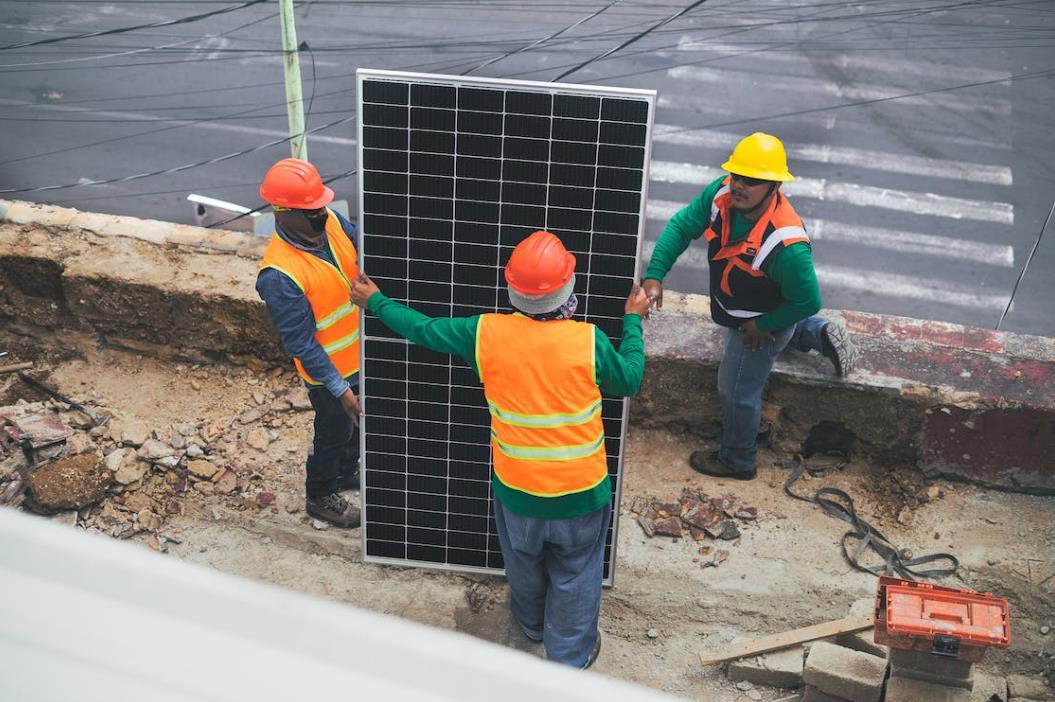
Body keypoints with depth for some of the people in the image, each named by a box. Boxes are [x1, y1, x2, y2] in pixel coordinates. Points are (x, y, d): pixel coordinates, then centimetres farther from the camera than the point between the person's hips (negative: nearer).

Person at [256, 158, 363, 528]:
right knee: (333, 432, 17)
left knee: (356, 421, 29)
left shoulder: (330, 221, -14)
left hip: (361, 352, 7)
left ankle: (347, 472, 57)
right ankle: (321, 497, 44)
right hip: (331, 369, -7)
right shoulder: (279, 275, -34)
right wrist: (339, 388, -24)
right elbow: (300, 344, -27)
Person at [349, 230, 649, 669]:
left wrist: (376, 302, 16)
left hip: (517, 487, 2)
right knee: (575, 575, 21)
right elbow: (629, 382, -2)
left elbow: (425, 330, 0)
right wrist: (633, 321, 10)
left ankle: (531, 624, 56)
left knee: (524, 563, 30)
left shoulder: (486, 333, -16)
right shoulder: (588, 341, -20)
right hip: (580, 489, -2)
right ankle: (571, 655, 39)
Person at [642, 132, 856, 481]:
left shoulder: (786, 245, -44)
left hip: (761, 324, -7)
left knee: (737, 393, 15)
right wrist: (655, 274, -28)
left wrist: (761, 326, -19)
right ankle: (821, 334, 43)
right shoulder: (723, 192, -26)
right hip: (740, 310, 7)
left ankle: (737, 461, 39)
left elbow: (808, 302, -31)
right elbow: (681, 226, -16)